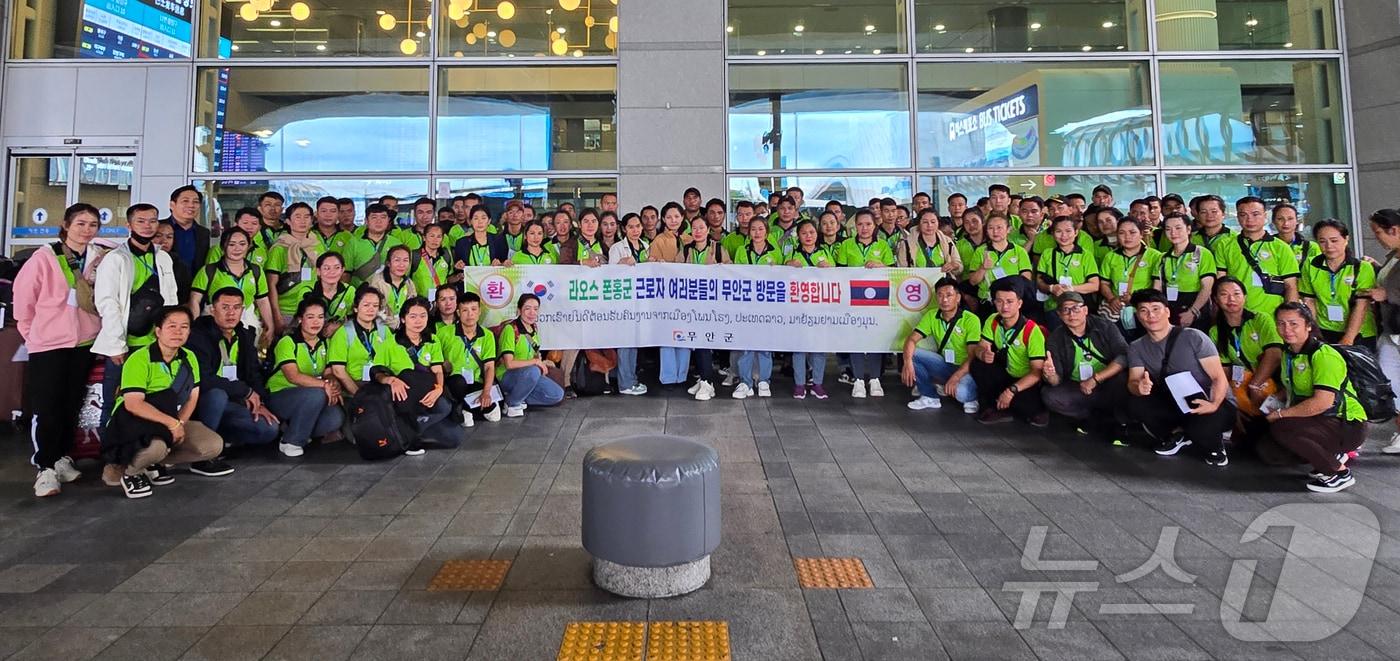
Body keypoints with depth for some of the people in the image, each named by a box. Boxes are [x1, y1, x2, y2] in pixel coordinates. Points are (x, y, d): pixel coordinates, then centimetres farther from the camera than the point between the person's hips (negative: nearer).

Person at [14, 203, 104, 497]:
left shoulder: (100, 258, 1)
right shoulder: (45, 257, -9)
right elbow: (23, 295, -3)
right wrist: (32, 333, 3)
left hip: (85, 342, 4)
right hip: (48, 343, -3)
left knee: (72, 404, 12)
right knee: (46, 407, -3)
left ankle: (62, 458, 25)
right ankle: (45, 468, 3)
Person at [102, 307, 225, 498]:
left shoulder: (189, 358, 3)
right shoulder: (139, 359, -18)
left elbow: (192, 398, 2)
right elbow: (132, 404, -27)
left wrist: (180, 423, -16)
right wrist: (172, 423, -29)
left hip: (171, 422, 7)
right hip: (133, 421, -7)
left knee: (214, 445, -11)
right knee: (157, 446, -39)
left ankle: (155, 463, 8)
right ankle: (130, 472, -4)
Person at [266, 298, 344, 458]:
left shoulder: (324, 344, 10)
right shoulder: (288, 342, -11)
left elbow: (328, 374, 3)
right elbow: (293, 376, -22)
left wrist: (334, 385, -21)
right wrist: (324, 385, -31)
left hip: (310, 400, 6)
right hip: (279, 396, -6)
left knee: (336, 417, -24)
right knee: (316, 394, -36)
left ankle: (291, 428, 3)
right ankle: (290, 442, -18)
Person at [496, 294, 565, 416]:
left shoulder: (534, 328, 5)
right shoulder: (510, 329, -19)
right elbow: (509, 364, -25)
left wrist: (542, 363, -3)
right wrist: (536, 362, -21)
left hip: (528, 375, 7)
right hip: (506, 376, -7)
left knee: (558, 395, -7)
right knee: (533, 371, -37)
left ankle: (519, 397, 4)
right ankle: (511, 403, -15)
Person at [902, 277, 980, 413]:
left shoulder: (971, 320, -15)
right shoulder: (931, 316, -1)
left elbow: (973, 356, -20)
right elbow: (912, 339, -8)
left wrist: (955, 378, -34)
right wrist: (907, 361, -29)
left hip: (966, 368, -5)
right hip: (945, 365, 5)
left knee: (961, 392, -38)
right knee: (912, 353, -17)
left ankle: (971, 398, 3)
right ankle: (930, 396, -1)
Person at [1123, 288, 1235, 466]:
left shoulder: (1193, 337, -11)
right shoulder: (1136, 348, 2)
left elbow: (1219, 378, -13)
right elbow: (1132, 382, -9)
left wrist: (1214, 404, -32)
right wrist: (1139, 387, -34)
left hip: (1211, 403, -4)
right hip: (1176, 404, 4)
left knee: (1199, 427, -37)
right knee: (1135, 404, -22)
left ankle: (1214, 445, 2)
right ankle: (1175, 437, 5)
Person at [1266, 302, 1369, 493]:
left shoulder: (1323, 355, -20)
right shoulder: (1288, 353, 7)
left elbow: (1322, 402, -27)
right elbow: (1291, 388, 20)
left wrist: (1280, 414, -20)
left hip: (1348, 427, -9)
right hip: (1320, 422, 9)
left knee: (1280, 429, -30)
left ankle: (1340, 473, -12)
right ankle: (1333, 455, 13)